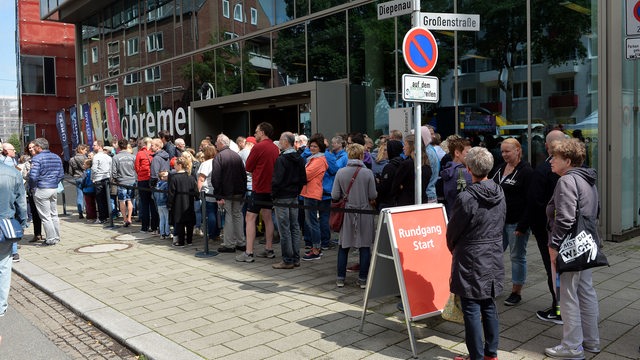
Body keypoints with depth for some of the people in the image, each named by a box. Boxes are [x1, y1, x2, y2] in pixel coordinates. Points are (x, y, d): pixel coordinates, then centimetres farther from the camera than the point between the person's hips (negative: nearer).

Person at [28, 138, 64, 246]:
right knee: (54, 214, 15)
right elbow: (61, 175, 12)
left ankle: (51, 239, 3)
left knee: (45, 216, 1)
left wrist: (32, 186, -2)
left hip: (41, 190, -7)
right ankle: (57, 237, 21)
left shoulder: (37, 158, -12)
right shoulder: (57, 157, 9)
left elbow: (33, 176, -19)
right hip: (54, 189, 7)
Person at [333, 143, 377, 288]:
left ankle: (340, 278, 15)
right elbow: (373, 196, -7)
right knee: (365, 246, 7)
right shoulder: (368, 173, -9)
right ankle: (363, 279, 10)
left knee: (343, 246, 11)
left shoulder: (341, 172, -6)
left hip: (346, 213, 1)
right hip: (365, 213, -1)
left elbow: (335, 196, -5)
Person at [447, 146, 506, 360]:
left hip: (471, 261, -7)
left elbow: (452, 232, -8)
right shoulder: (499, 194, 1)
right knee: (489, 307, 16)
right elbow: (501, 224, 11)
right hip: (494, 258, 7)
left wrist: (453, 249, 12)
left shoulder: (466, 198, -20)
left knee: (471, 310, 3)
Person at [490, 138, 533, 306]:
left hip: (516, 223, -7)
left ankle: (517, 292, 16)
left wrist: (522, 225, -19)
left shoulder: (526, 172, -12)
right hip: (499, 221, 7)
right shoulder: (501, 168, 11)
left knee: (517, 256, 4)